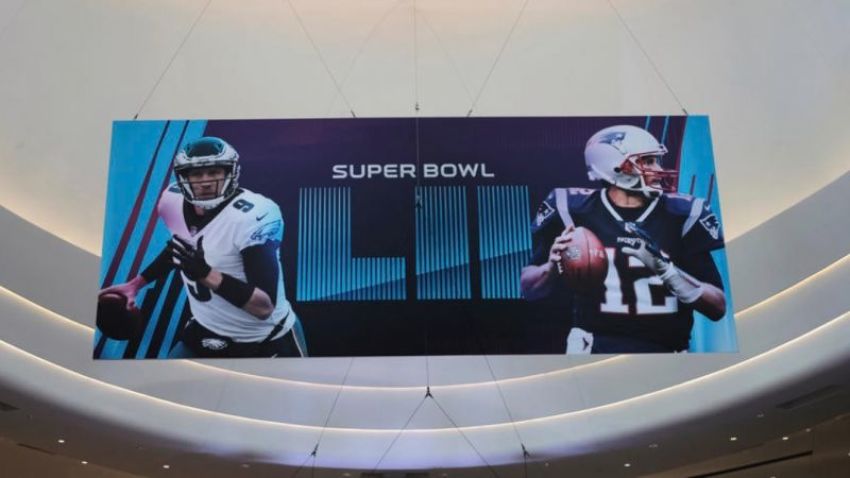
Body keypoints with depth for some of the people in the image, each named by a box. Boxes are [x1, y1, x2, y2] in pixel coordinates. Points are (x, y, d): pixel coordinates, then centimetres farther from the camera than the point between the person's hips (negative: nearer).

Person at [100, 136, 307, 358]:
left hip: (268, 342, -5)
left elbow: (264, 307, -31)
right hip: (206, 333, 6)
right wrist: (136, 283, 19)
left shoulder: (252, 215, -28)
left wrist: (206, 274, -39)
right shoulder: (174, 201, -7)